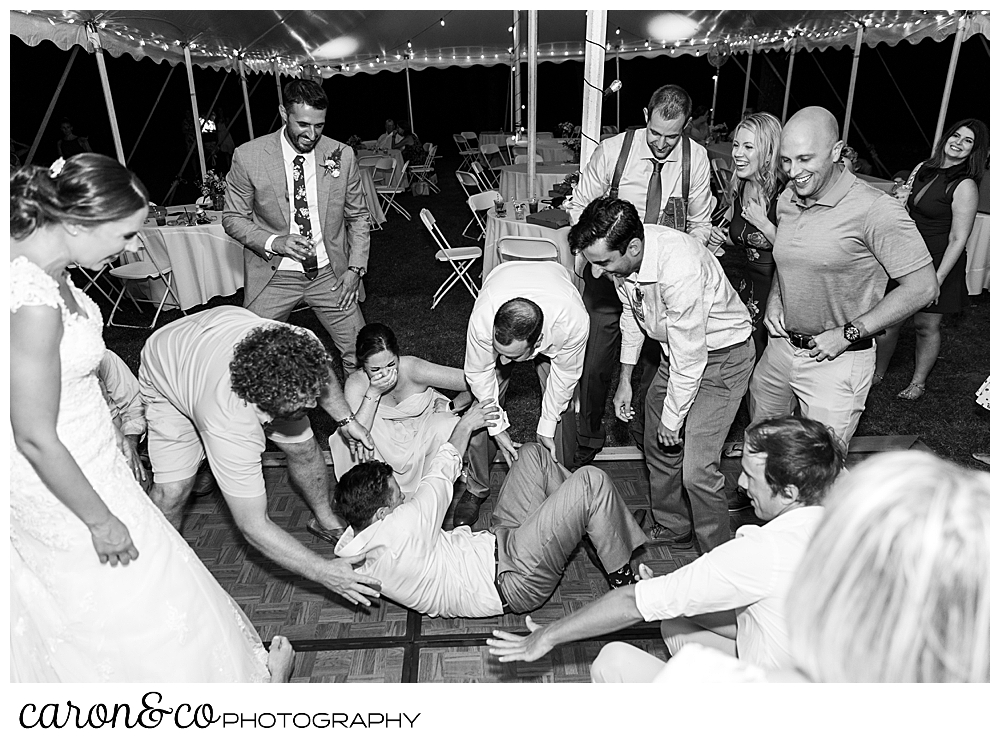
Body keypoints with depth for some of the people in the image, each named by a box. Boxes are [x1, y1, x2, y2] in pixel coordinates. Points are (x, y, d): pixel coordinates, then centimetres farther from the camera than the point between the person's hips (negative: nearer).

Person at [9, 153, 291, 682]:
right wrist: (101, 521, -17)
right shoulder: (34, 305, -34)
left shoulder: (37, 261, -6)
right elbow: (36, 439, -27)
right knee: (136, 598, 14)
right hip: (62, 482, -9)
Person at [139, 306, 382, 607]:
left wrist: (345, 419, -12)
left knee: (303, 447, -2)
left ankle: (325, 520, 27)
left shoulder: (303, 346, -37)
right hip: (168, 377, -4)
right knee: (170, 492, -17)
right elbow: (253, 525, -38)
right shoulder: (230, 427, -47)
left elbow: (321, 374, -6)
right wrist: (322, 572, -39)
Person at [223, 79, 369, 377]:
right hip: (273, 276, -1)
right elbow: (233, 218, -1)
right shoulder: (248, 157, -10)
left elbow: (357, 216, 6)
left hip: (330, 274, 2)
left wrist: (355, 268, -4)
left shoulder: (342, 155, -5)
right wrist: (273, 242, -19)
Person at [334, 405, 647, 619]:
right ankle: (623, 580, 5)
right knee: (592, 481, -18)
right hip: (514, 577, -10)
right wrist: (465, 426, 4)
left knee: (532, 454, 11)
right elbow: (444, 472, -12)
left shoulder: (349, 552, -3)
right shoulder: (402, 525, -29)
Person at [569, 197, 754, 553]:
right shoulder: (622, 255, -13)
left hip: (722, 356, -8)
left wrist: (672, 419, -16)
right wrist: (625, 380, 9)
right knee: (658, 448, 16)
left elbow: (688, 360, -29)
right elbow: (631, 314, 6)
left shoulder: (680, 268, -38)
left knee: (697, 469, -12)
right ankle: (673, 529, 38)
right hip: (677, 350, 8)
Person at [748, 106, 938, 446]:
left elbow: (923, 286, -16)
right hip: (781, 347, 6)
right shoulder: (787, 199, 3)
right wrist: (774, 299, 1)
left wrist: (847, 333, -19)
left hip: (836, 362, -6)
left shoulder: (875, 210, -19)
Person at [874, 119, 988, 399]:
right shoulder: (922, 169, 4)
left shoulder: (965, 187, -15)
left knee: (926, 325, 7)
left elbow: (958, 240, -17)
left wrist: (938, 279, -20)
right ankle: (877, 373, 25)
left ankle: (918, 382, 26)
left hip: (938, 263, -5)